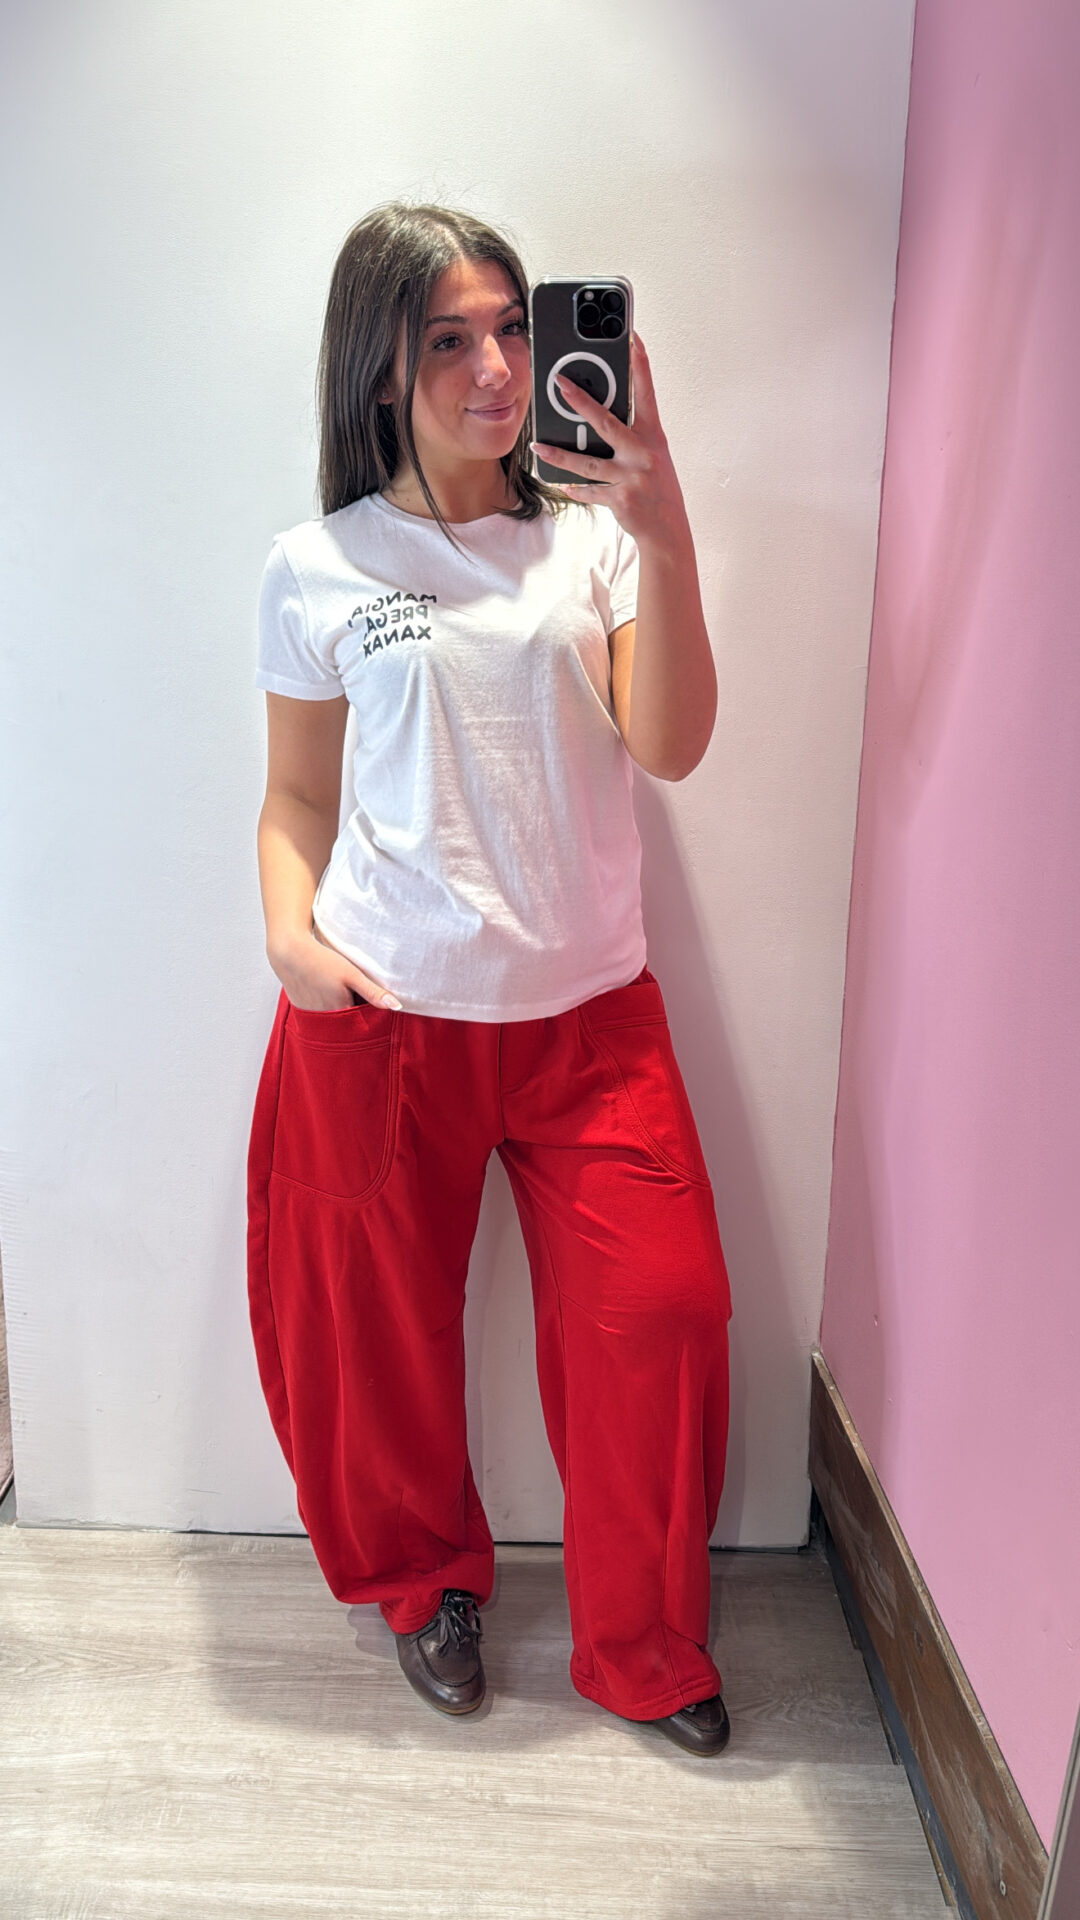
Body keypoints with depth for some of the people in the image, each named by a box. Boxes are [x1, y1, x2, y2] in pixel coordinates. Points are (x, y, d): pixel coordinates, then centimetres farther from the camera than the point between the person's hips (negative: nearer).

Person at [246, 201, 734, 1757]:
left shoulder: (595, 536, 3)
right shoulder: (318, 568, 1)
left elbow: (671, 745, -9)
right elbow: (298, 799, 7)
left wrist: (665, 537, -19)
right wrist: (291, 932, -12)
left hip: (591, 1010, 1)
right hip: (383, 1016, -1)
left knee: (661, 1314, 2)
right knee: (386, 1323, 13)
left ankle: (646, 1647, 29)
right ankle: (428, 1584, 43)